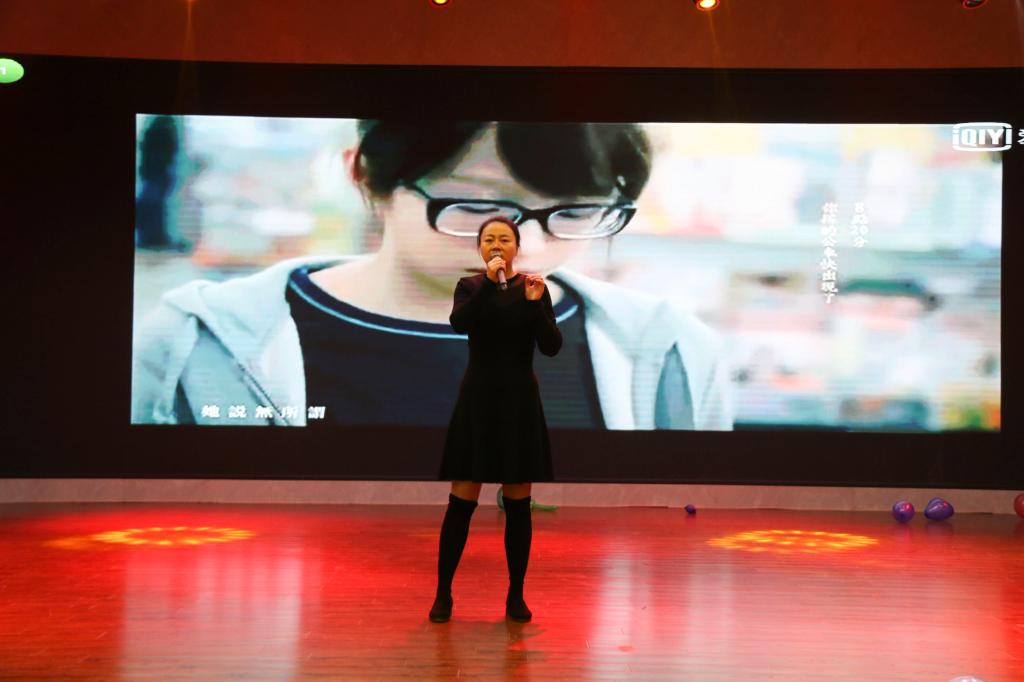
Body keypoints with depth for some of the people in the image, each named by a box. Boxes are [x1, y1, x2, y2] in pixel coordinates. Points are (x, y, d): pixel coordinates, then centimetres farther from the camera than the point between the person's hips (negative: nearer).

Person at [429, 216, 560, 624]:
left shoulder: (533, 288, 2)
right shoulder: (469, 286, 3)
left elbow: (552, 347, -8)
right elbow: (459, 323, -19)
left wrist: (535, 303, -20)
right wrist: (489, 282, -27)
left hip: (520, 400, 1)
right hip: (478, 398, 0)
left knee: (518, 504, 5)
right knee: (461, 502, -1)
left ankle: (516, 596, 15)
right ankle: (443, 593, 10)